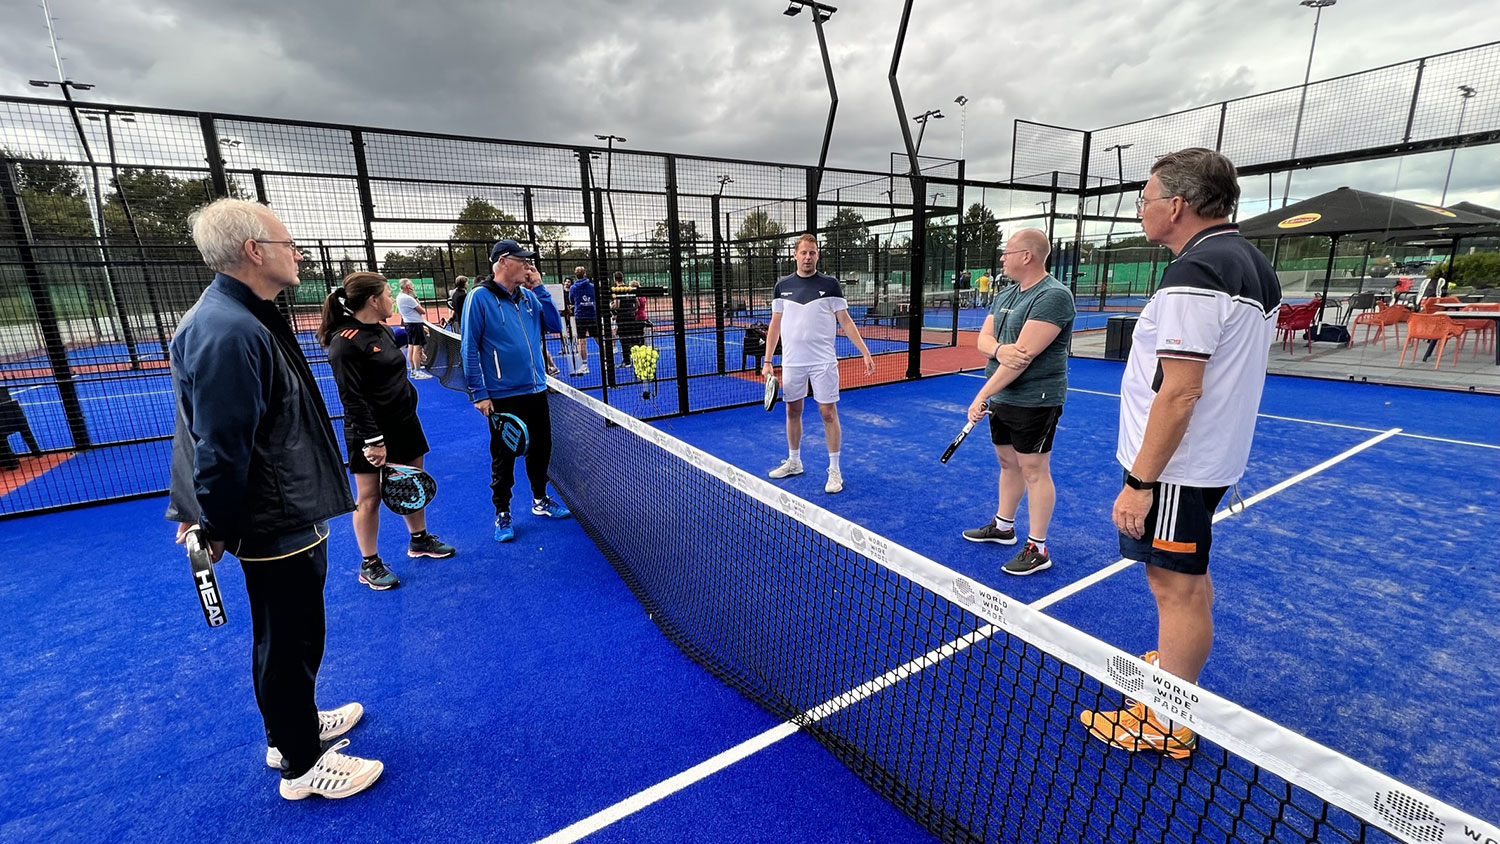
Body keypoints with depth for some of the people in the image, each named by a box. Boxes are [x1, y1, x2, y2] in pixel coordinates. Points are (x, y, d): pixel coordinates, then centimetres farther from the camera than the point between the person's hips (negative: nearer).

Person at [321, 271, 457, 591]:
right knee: (369, 498, 5)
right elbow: (353, 399, -20)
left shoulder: (383, 330, 8)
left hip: (404, 424, 9)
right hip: (371, 435, -8)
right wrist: (373, 440, -21)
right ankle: (369, 565, 19)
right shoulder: (345, 342, -18)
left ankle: (419, 540, 36)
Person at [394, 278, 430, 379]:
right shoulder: (408, 298, -19)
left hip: (408, 323, 10)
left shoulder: (399, 297, 8)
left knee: (411, 347, 13)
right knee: (417, 348, -8)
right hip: (415, 324, -10)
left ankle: (412, 370, 20)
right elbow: (423, 311, -13)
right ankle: (417, 372, -8)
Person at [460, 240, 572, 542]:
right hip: (503, 397, -5)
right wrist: (479, 394, -13)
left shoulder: (529, 296, 6)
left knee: (541, 449, 16)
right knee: (503, 457, 7)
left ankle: (540, 500, 34)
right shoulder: (480, 297, -10)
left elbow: (554, 325, 1)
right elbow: (469, 349, -10)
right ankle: (502, 513, 23)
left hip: (536, 392, 6)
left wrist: (539, 288, -6)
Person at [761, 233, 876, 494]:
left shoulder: (830, 284, -1)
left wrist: (865, 353, -8)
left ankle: (834, 469, 10)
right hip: (791, 362, 3)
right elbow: (775, 325, 9)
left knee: (828, 412, -2)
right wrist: (767, 361, 5)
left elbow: (845, 321, 0)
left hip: (823, 362, -3)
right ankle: (794, 462, 30)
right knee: (793, 411, 12)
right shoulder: (782, 286, 6)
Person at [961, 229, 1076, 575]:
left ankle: (1037, 549, 11)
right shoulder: (1005, 296, 10)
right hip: (1001, 398, 8)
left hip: (1034, 401, -8)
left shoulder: (1053, 296, -18)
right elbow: (983, 338, 4)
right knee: (1008, 464, 19)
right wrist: (998, 349, -21)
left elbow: (1023, 354, -24)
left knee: (1034, 470, -1)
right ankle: (1003, 526, 35)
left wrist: (983, 394, -23)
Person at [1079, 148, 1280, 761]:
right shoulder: (1255, 264, 11)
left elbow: (1179, 393, -26)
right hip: (1217, 456, 10)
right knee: (1187, 579, 23)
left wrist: (1139, 482, -22)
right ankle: (1174, 672, 42)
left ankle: (1168, 724, 18)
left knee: (1176, 587, 2)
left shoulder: (1194, 273, -21)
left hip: (1174, 466, -10)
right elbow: (1236, 369, 18)